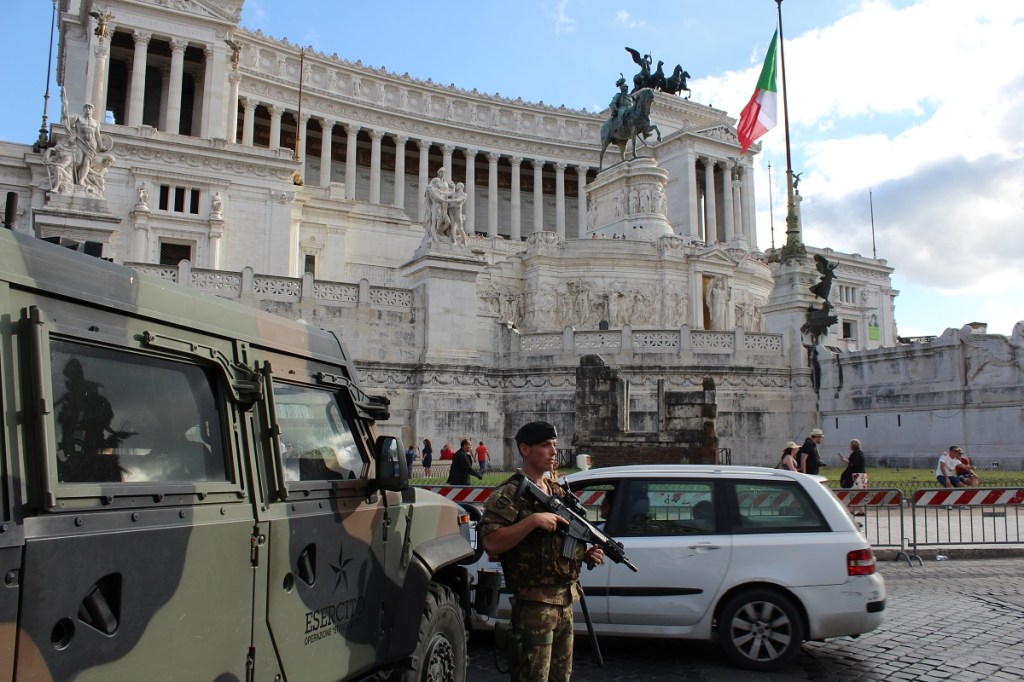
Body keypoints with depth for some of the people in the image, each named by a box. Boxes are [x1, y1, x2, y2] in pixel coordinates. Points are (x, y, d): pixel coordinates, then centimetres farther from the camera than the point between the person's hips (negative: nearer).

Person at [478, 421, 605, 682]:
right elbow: (490, 544, -23)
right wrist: (533, 520, -27)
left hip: (565, 602, 8)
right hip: (534, 604, -8)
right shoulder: (508, 495, -12)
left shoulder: (560, 492, 14)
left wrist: (587, 554, 5)